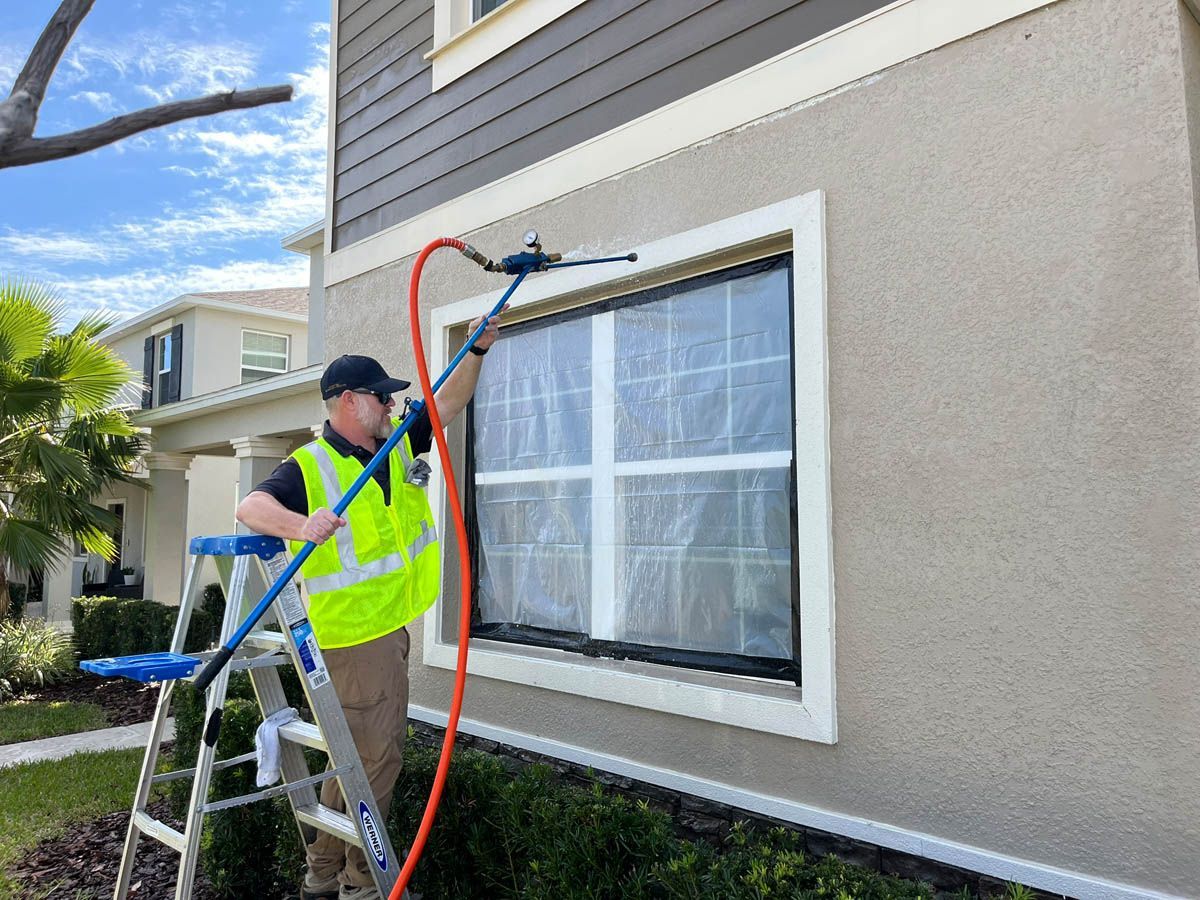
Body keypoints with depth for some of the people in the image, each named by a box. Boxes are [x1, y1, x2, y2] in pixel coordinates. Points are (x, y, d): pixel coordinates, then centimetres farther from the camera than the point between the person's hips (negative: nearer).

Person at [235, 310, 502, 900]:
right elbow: (250, 507, -24)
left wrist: (478, 350, 7)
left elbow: (448, 403, 17)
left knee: (364, 754, 18)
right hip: (353, 635, -9)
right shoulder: (310, 466, -13)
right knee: (371, 757, -1)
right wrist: (301, 525, -44)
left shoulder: (398, 444, 9)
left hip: (391, 626, 9)